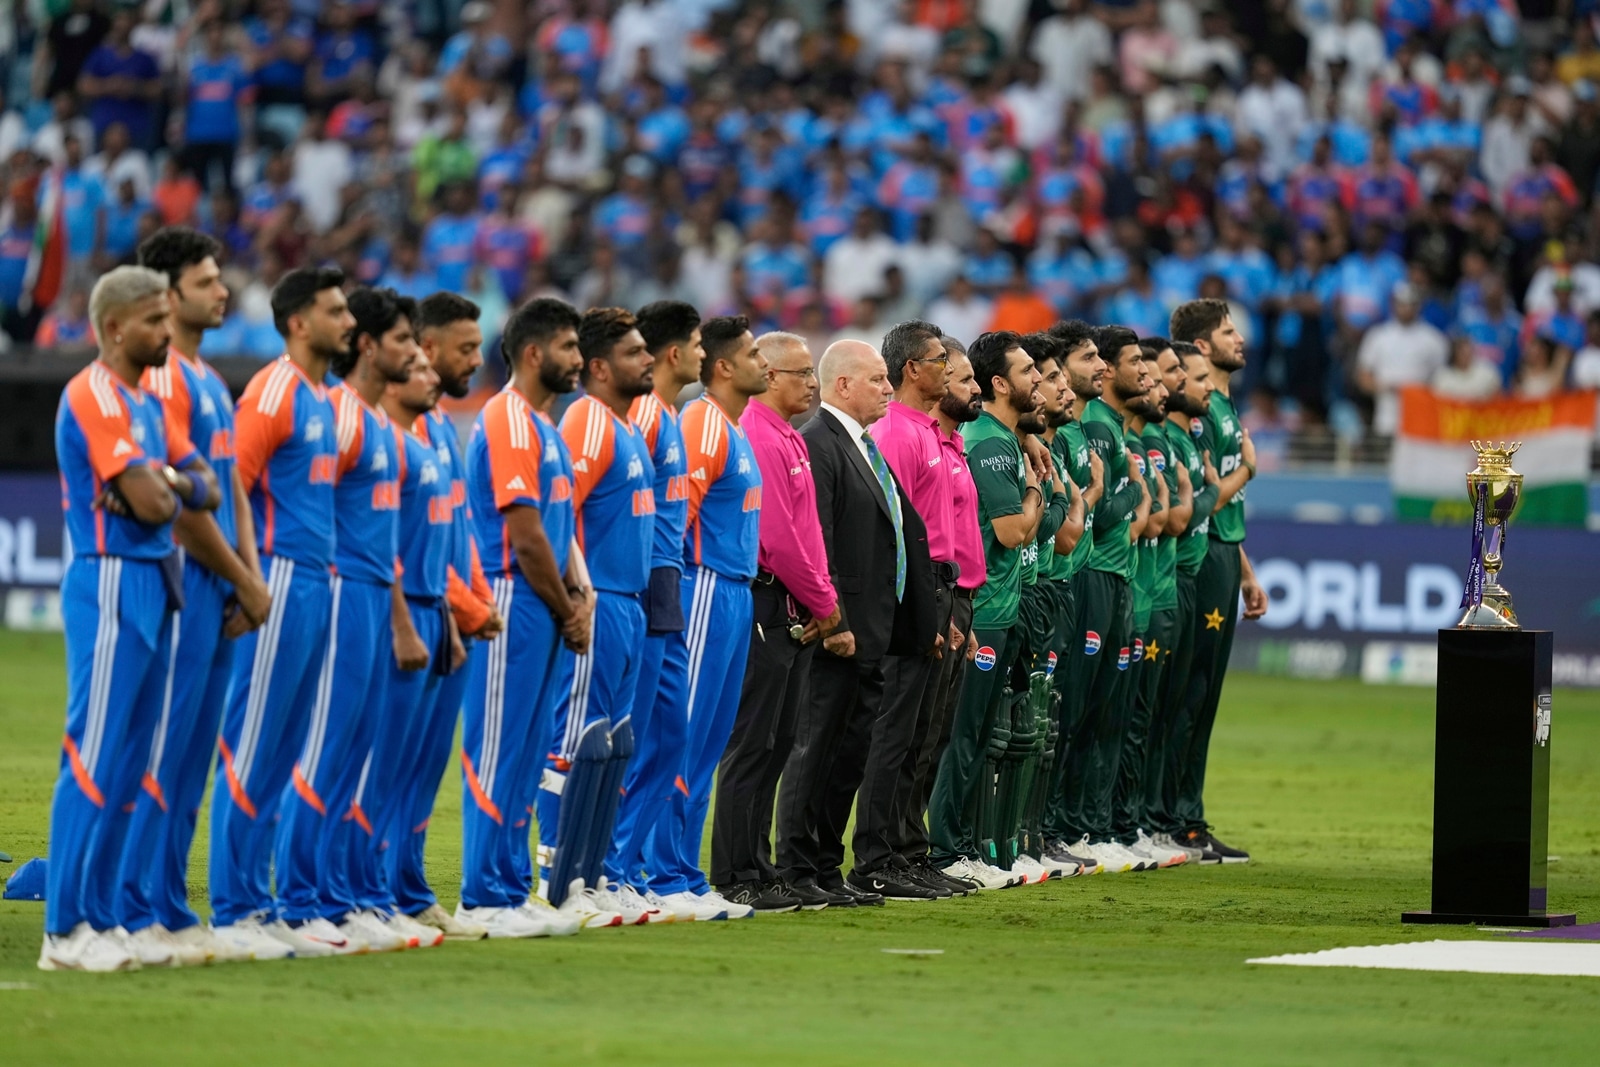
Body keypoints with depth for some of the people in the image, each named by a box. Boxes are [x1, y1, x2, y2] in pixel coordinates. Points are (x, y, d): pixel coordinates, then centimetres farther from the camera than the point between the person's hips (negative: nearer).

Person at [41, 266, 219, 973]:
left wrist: (168, 479, -8)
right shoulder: (94, 396, -12)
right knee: (93, 760, -9)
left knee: (126, 767, 10)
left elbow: (206, 490, 12)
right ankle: (64, 933, -9)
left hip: (152, 589, 10)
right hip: (112, 587, -10)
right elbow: (149, 504, -20)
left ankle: (101, 919, 15)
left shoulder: (144, 402, 18)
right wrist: (173, 486, 2)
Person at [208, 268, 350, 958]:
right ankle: (233, 911, -3)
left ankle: (259, 907, 14)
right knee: (251, 750, -6)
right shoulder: (273, 392, -11)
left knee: (281, 756, 10)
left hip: (315, 586, 9)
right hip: (282, 584, -9)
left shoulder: (322, 400, 17)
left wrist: (326, 570, 16)